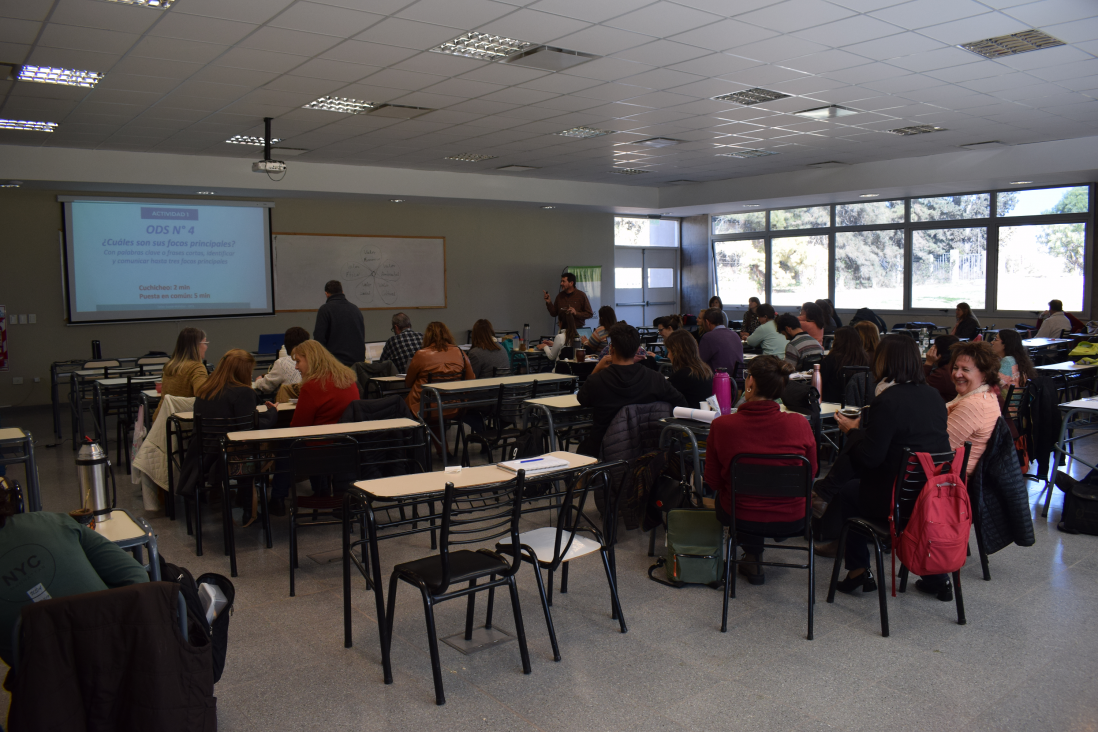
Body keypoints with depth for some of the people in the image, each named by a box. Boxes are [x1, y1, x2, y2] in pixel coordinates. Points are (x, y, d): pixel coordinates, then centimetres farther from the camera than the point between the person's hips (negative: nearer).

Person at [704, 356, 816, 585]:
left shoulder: (722, 425, -19)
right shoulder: (800, 424, -17)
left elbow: (712, 481, -6)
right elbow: (810, 474, 0)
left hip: (740, 518, 0)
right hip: (792, 521, 1)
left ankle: (753, 556, 33)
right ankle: (754, 557, 42)